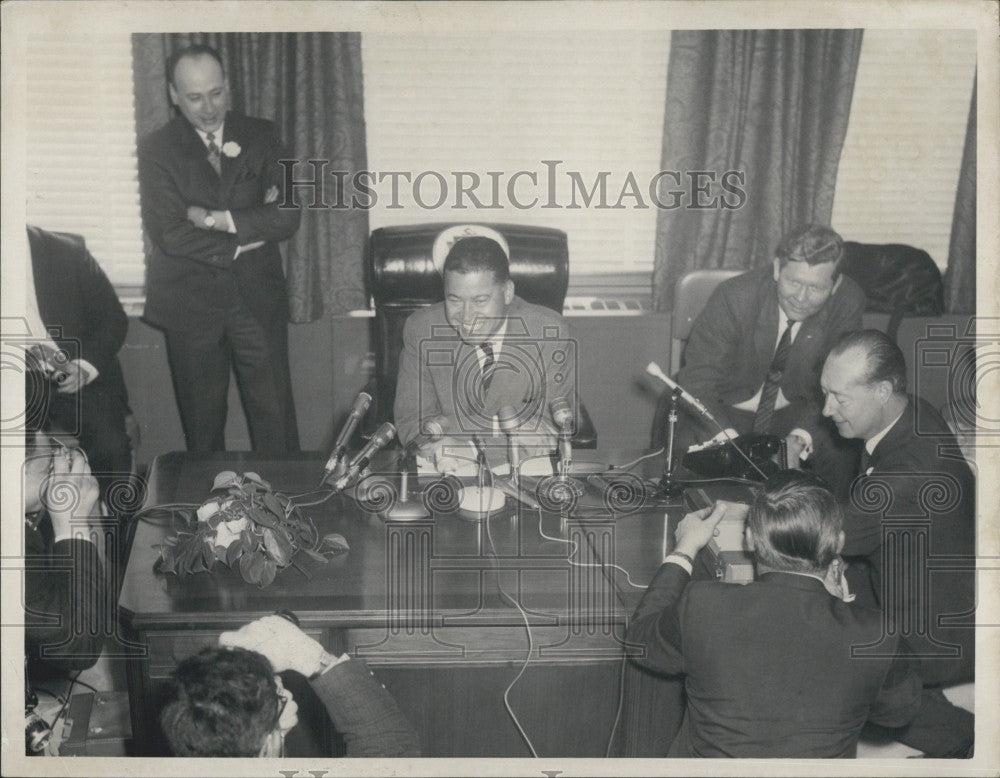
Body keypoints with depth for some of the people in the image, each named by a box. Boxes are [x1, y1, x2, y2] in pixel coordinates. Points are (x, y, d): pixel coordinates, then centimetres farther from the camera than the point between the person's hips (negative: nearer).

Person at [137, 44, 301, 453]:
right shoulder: (156, 149, -2)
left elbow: (287, 216, -6)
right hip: (190, 301, -1)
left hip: (258, 296, 1)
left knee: (275, 416, 3)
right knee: (202, 420, 10)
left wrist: (216, 219, -13)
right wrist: (246, 238, -11)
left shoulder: (261, 136, 4)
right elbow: (169, 234, -13)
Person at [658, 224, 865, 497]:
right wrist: (729, 439, -42)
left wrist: (802, 437, -27)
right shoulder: (734, 297, -25)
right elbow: (697, 382, -24)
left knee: (841, 454, -24)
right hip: (724, 409, -2)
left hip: (792, 411, 3)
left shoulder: (848, 302, -15)